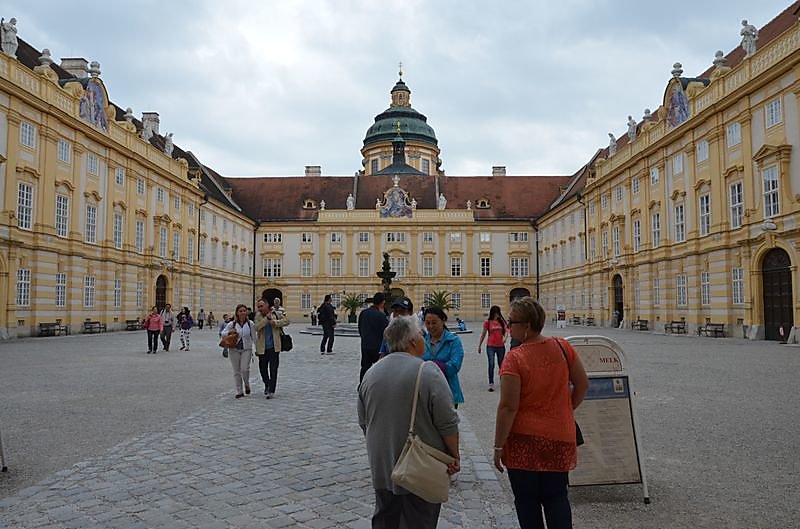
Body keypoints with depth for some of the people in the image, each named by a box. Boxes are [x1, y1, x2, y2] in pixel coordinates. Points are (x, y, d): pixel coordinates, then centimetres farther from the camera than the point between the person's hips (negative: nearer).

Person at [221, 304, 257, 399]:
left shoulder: (250, 324, -1)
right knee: (236, 371, 6)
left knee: (245, 369, -14)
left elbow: (254, 337, 5)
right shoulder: (231, 324, -2)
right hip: (234, 350, 1)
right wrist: (230, 332, -14)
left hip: (246, 349, -1)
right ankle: (239, 391, 17)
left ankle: (247, 384, 16)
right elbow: (223, 333, 6)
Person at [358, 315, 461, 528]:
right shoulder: (428, 373, -18)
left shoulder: (371, 373, 1)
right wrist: (455, 456, -2)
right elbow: (447, 424, -16)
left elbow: (363, 422, 10)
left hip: (381, 466, 5)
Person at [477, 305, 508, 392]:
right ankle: (491, 384, -6)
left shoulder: (501, 321, 5)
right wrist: (479, 346, 6)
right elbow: (483, 334, 4)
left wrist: (505, 337, -20)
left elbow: (506, 330, 2)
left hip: (501, 346, 3)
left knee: (501, 364, 14)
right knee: (491, 365, -9)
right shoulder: (487, 322, -2)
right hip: (491, 346, -3)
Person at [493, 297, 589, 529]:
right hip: (560, 438, 4)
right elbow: (582, 384, 5)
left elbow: (508, 407, -19)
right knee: (557, 498, 18)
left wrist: (498, 446, -10)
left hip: (523, 440, -4)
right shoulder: (563, 347, -5)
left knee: (527, 501, 13)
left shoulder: (514, 358, -20)